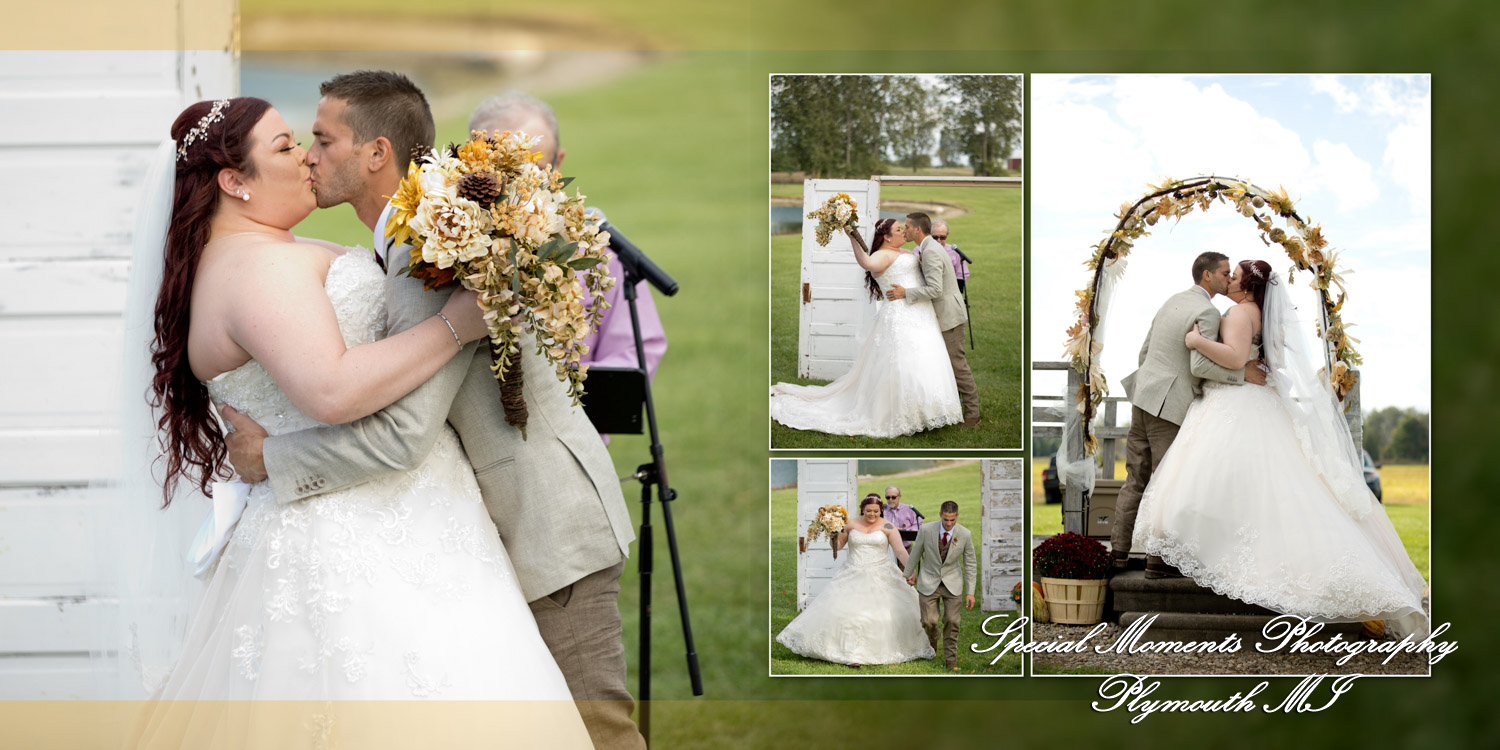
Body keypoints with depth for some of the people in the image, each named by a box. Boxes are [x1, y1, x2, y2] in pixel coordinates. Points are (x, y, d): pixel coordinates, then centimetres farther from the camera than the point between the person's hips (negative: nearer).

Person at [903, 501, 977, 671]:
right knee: (929, 621, -6)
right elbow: (916, 553, 1)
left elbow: (971, 564, -4)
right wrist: (908, 574, 14)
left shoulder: (965, 535, -15)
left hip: (952, 582, 0)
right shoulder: (926, 530, -17)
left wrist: (970, 592, -6)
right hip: (929, 581, 0)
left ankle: (951, 657, 14)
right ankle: (932, 638, 30)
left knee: (952, 621, -5)